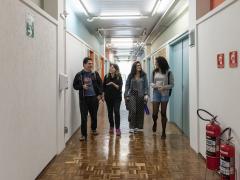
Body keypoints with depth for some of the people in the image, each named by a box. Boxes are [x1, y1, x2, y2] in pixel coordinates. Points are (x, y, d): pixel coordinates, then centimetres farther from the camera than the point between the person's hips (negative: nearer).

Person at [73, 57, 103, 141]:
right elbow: (75, 85, 4)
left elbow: (100, 84, 8)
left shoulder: (95, 74, 5)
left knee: (94, 115, 15)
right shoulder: (79, 75, 1)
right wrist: (82, 86, -14)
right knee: (83, 117, -4)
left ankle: (94, 129, 38)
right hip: (83, 98, -2)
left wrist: (100, 94, 0)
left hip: (94, 98, 2)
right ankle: (84, 134, 3)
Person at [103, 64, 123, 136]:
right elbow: (104, 86, 7)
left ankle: (117, 128, -3)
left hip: (117, 97, -3)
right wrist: (104, 94, 2)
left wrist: (113, 83, -23)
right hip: (108, 97, 3)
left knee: (116, 112, -9)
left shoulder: (119, 77, -4)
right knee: (110, 112, 10)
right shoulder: (107, 76, 2)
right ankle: (111, 126, 26)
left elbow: (119, 87, -12)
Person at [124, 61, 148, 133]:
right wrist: (126, 95, 0)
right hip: (132, 95, -1)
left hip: (140, 95, 1)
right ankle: (131, 127, -2)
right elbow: (127, 85, 6)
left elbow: (146, 85, 2)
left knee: (139, 111, 5)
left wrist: (146, 94, -9)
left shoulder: (143, 75, 3)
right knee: (132, 110, -9)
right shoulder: (130, 76, 3)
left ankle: (137, 126, 19)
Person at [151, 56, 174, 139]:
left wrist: (164, 87, -19)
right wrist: (155, 86, -11)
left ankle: (163, 132, 15)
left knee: (163, 113, 2)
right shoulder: (154, 72, 6)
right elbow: (151, 83, 10)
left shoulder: (168, 73, -4)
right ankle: (155, 123, 37)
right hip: (156, 93, 3)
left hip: (165, 94, -2)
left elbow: (172, 84, -2)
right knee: (154, 113, 1)